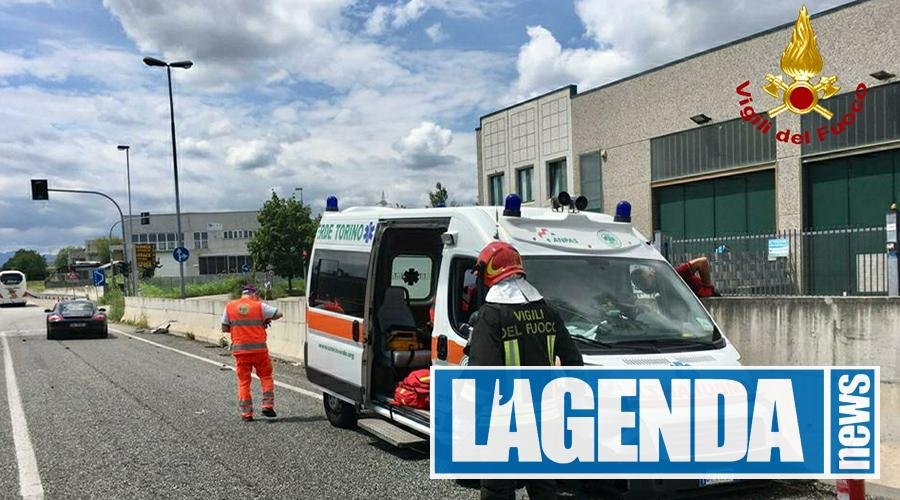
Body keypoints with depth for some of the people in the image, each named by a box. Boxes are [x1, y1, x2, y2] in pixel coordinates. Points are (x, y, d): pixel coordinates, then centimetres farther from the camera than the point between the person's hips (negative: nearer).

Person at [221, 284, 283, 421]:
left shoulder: (229, 306, 3)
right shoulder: (259, 306, -3)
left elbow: (224, 328, 6)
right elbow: (278, 314, 1)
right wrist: (267, 319, 18)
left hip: (240, 349, 2)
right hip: (259, 348, -2)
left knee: (243, 381, 9)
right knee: (266, 376, 15)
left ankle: (246, 413, 8)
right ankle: (267, 405, 6)